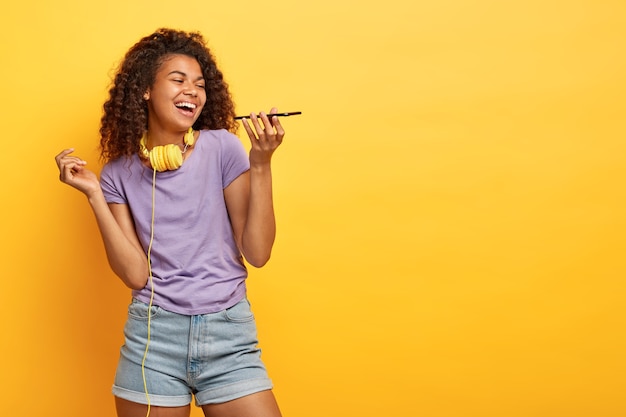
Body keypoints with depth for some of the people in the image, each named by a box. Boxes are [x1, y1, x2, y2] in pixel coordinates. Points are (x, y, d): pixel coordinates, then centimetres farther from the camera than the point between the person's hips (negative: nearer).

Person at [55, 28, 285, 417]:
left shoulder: (222, 147, -3)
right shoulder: (120, 173, 3)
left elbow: (257, 253, -7)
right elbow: (136, 275, -7)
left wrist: (261, 165, -15)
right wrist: (94, 194, -8)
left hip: (229, 334, -1)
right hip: (153, 338, 1)